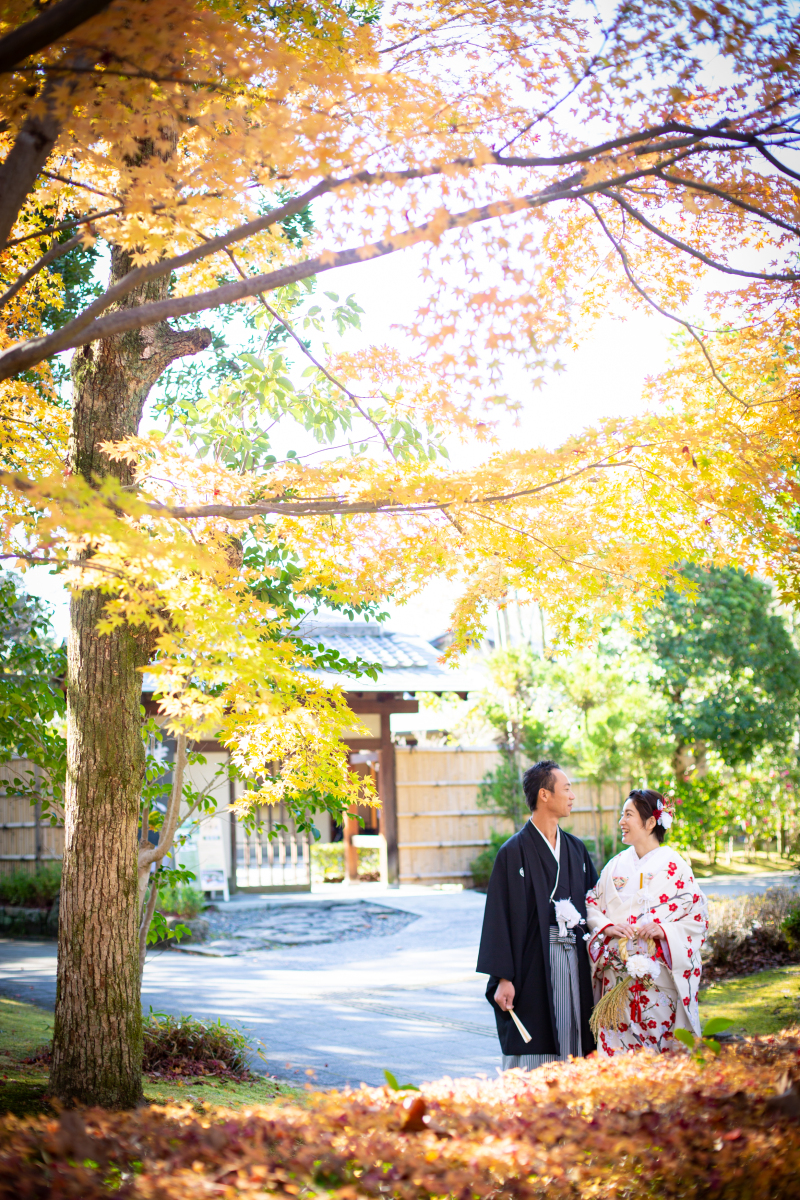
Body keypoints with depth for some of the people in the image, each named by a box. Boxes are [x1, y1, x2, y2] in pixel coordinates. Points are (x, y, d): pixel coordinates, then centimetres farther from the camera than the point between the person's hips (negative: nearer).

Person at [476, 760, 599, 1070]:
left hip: (576, 962, 6)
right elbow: (499, 917, -8)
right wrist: (503, 978, -12)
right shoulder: (513, 852, -5)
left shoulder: (576, 848, 13)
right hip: (534, 965, -6)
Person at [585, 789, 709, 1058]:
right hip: (617, 974, 4)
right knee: (616, 1046, 1)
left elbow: (698, 917, -4)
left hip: (658, 977, -4)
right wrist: (607, 926, -7)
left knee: (661, 1047, -5)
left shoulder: (674, 866, -3)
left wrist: (664, 930, -18)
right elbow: (591, 905, 12)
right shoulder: (617, 865, 11)